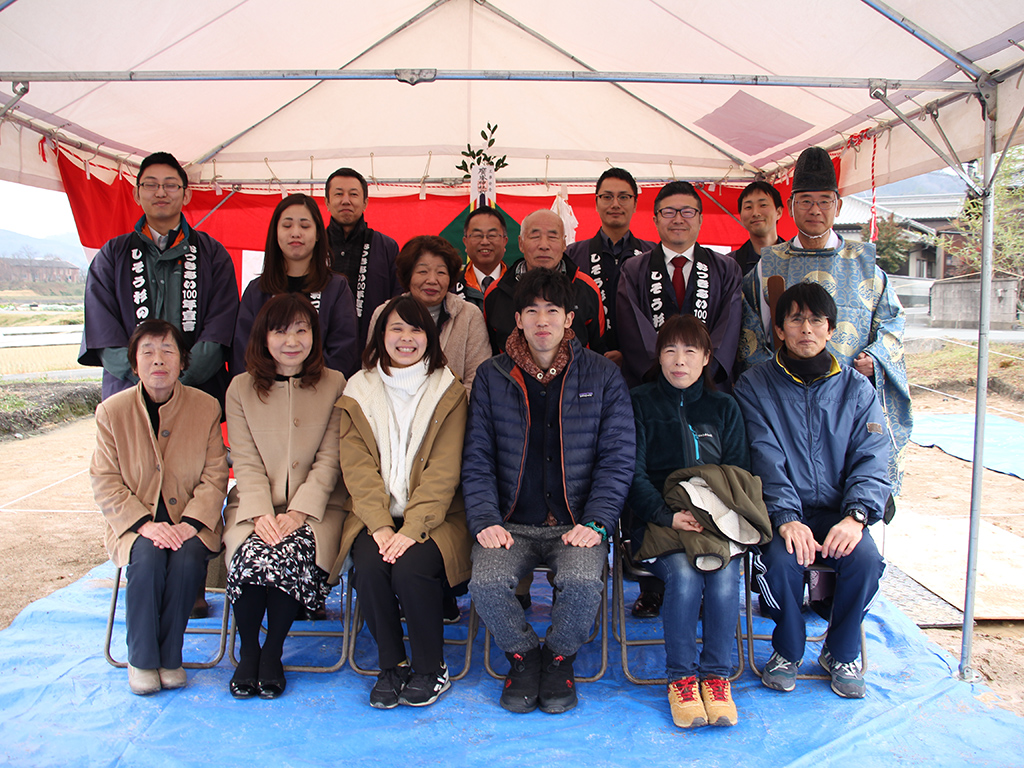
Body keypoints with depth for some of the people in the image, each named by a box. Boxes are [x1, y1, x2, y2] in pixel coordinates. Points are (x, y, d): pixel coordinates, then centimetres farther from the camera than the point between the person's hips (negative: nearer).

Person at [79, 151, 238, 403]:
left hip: (200, 392, 0)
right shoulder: (112, 255, 14)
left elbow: (219, 331, 0)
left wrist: (178, 378, -15)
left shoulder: (212, 254, 11)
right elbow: (102, 334, 3)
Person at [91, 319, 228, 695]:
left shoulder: (206, 407, -1)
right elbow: (105, 482, -2)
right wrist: (144, 523, -17)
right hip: (135, 521, 0)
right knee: (148, 557, -30)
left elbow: (215, 475, -1)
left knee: (188, 557, -30)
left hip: (191, 519, 0)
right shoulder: (112, 411, -1)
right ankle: (141, 659, -9)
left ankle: (170, 657, -9)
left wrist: (190, 523, -16)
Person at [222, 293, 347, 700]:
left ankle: (273, 652, -6)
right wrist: (262, 514, -15)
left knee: (291, 554, -30)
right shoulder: (241, 387, 7)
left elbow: (329, 461, -2)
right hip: (255, 505, 1)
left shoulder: (333, 385, 4)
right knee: (251, 555, -28)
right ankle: (247, 651, -3)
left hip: (315, 505, -1)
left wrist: (298, 512, -15)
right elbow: (245, 463, 0)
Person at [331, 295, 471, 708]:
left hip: (432, 516, -2)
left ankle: (431, 669, -3)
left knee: (411, 567, -28)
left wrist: (412, 529, -17)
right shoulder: (359, 390, 9)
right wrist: (380, 525, -14)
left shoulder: (448, 392, 4)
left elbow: (443, 472, -5)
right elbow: (358, 468, 0)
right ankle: (392, 665, -3)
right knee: (369, 567, -26)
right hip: (374, 515, 2)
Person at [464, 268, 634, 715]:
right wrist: (485, 520, -7)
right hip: (512, 524, 1)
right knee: (486, 583, -26)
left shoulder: (602, 376, 5)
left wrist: (596, 523, -9)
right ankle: (523, 656, 7)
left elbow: (618, 457, 3)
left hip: (577, 523, -1)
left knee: (584, 581, -29)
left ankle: (560, 658, 4)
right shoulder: (491, 376, 8)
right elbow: (477, 458, 7)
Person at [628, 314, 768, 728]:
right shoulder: (640, 403, 7)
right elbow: (634, 474, -1)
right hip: (658, 519, -2)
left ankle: (716, 674, -10)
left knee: (724, 577, -27)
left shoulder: (723, 407, 15)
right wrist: (669, 516, -15)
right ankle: (680, 678, -13)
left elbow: (739, 473, 10)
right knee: (683, 575, -29)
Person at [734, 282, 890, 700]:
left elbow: (871, 461, 0)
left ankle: (841, 653, 3)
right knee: (781, 559, -30)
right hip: (780, 510, -2)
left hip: (837, 511, 2)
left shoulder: (857, 389, 9)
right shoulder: (754, 386, 2)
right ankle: (788, 650, 1)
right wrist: (786, 518, -23)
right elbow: (765, 459, -9)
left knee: (865, 558, -26)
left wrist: (856, 514, -18)